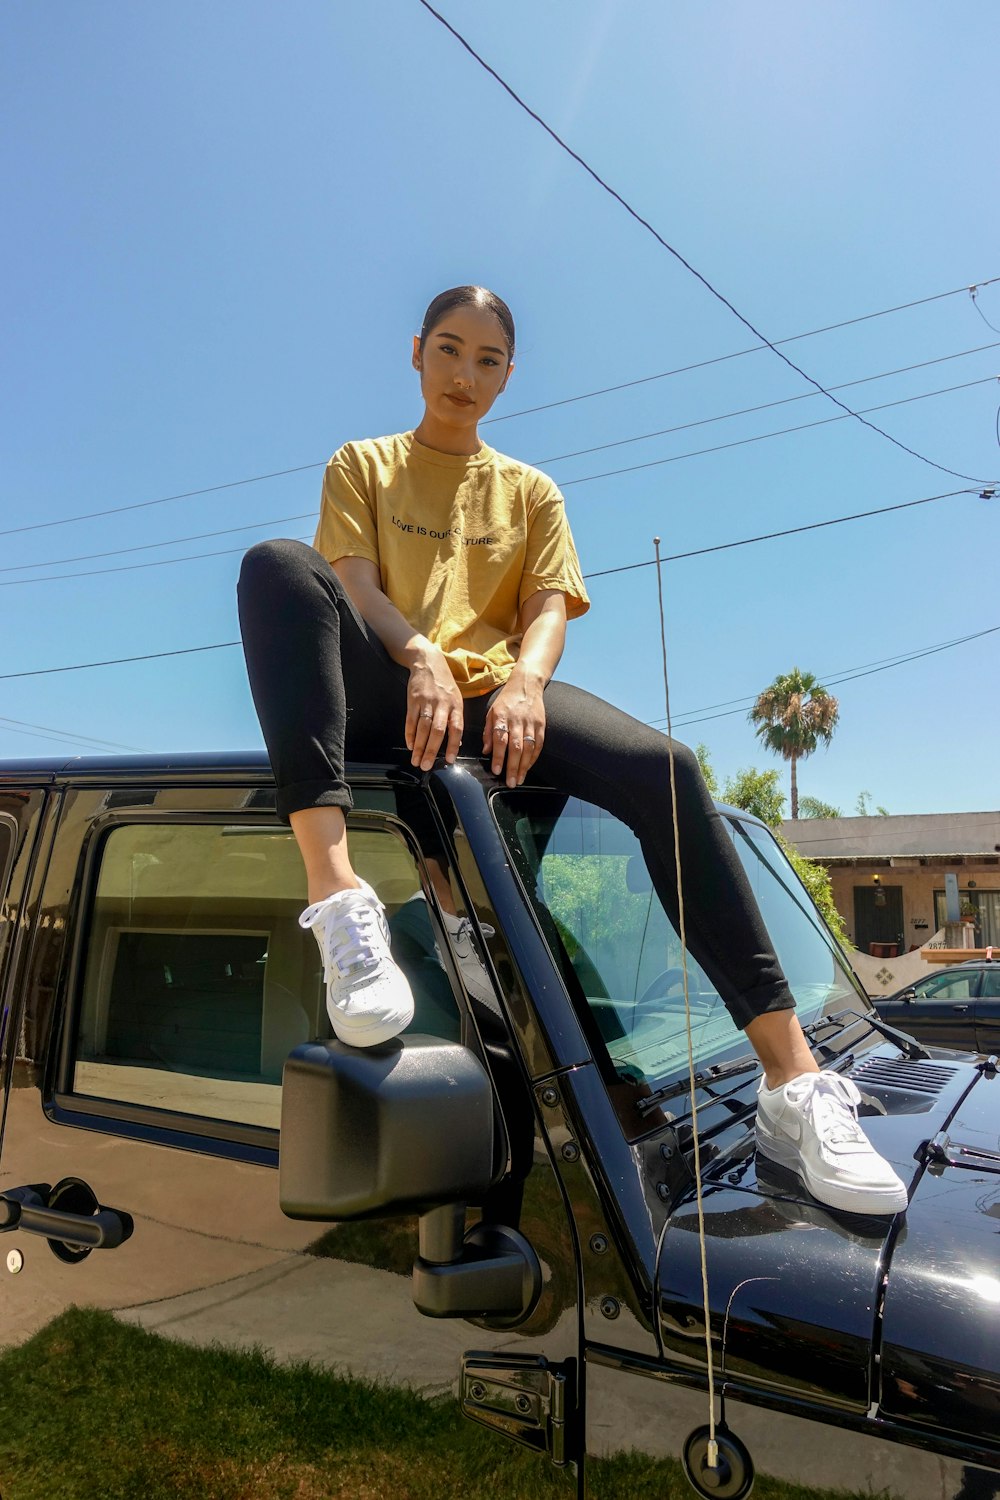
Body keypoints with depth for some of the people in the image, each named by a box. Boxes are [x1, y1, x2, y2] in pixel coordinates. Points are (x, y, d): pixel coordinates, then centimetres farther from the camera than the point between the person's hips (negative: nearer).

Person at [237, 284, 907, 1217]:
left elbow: (549, 606, 8)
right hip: (386, 699, 0)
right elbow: (352, 584, 2)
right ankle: (337, 896, -45)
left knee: (662, 768, -28)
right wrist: (423, 658, -21)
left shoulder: (529, 491, 26)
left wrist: (524, 680, -17)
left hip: (495, 697, 1)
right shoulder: (362, 466, 22)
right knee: (278, 566, -29)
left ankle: (793, 1081, -26)